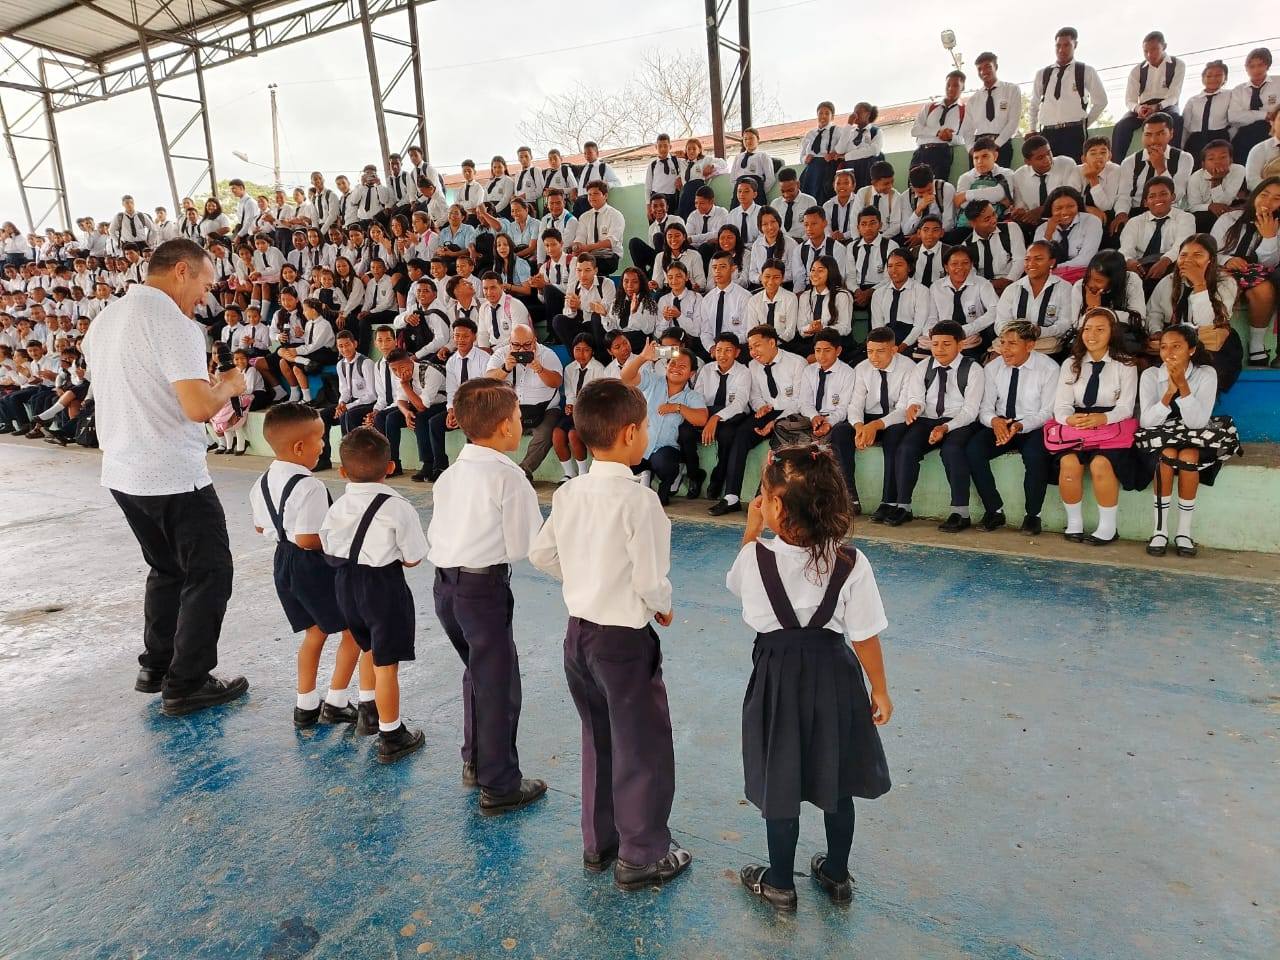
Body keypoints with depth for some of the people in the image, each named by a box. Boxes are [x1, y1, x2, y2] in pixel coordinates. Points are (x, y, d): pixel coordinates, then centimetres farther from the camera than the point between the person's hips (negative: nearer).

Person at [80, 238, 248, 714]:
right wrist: (228, 385, -6)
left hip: (122, 473, 9)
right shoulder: (171, 321, -17)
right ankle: (187, 684, 9)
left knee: (167, 569, 22)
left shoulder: (104, 320, 11)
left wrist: (206, 387, 19)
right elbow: (199, 407, -26)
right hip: (174, 477, -9)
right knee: (209, 574, 4)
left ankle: (156, 667, 31)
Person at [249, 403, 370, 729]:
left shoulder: (263, 482, 5)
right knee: (354, 630, 8)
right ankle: (336, 702, 16)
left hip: (285, 562, 9)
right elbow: (308, 539, -28)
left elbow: (261, 528, 15)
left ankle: (306, 705, 28)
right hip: (314, 566, -9)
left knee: (314, 632, 21)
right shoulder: (309, 487, -25)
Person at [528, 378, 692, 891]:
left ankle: (598, 843, 39)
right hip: (624, 638, -7)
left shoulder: (568, 493, -1)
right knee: (643, 748, 11)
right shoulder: (638, 498, -22)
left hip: (578, 631, 7)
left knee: (598, 741, 23)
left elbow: (541, 554, 8)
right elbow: (650, 581, -21)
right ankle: (642, 857, 27)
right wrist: (664, 608, -1)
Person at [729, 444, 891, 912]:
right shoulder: (851, 564, -18)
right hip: (834, 675, 2)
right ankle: (836, 876, 41)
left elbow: (736, 582, 6)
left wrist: (751, 531, 9)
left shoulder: (757, 557, -19)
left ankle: (779, 883, 34)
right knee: (836, 782, 21)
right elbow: (865, 637, -11)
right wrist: (880, 691, 3)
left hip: (778, 677, -1)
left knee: (780, 785, 15)